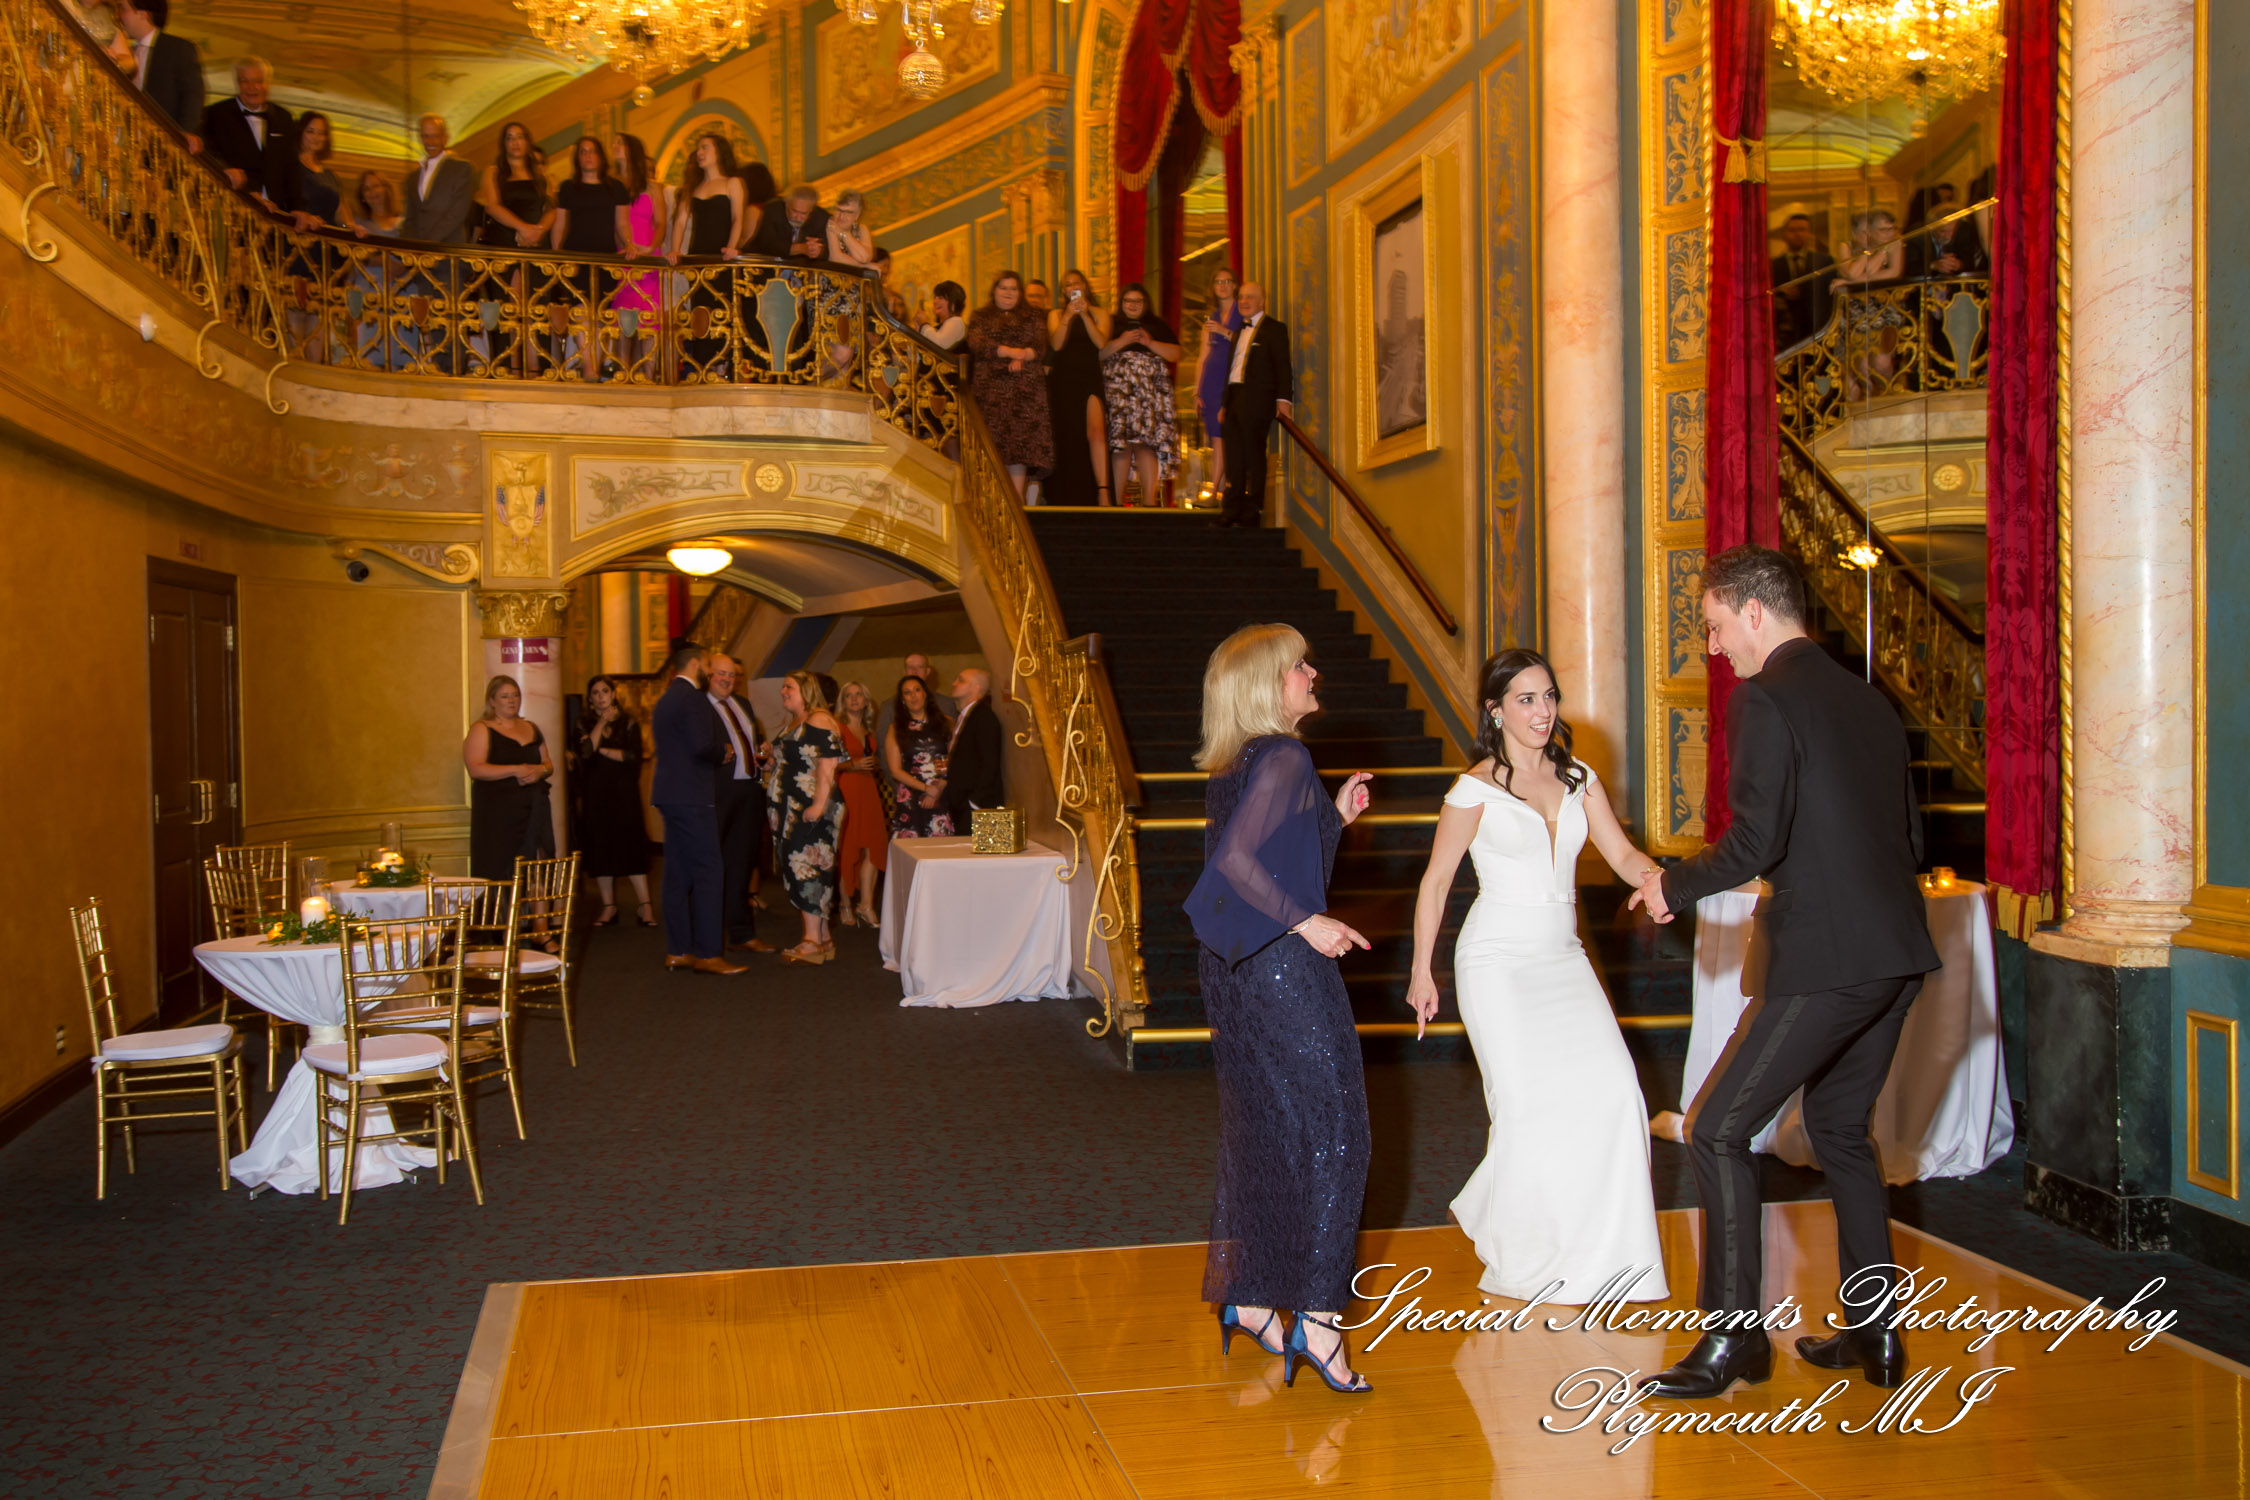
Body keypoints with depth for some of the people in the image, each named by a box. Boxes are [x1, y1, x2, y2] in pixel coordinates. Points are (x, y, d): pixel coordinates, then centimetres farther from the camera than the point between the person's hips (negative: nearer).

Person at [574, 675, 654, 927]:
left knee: (632, 845, -7)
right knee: (600, 847, 2)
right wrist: (602, 722, -8)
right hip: (595, 792, 2)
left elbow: (635, 756, -6)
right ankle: (609, 906, 10)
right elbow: (586, 751, -10)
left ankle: (645, 906, -5)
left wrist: (602, 750, -6)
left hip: (624, 792, -2)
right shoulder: (584, 723, 8)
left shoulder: (629, 722, 6)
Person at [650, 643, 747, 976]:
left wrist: (718, 752, 12)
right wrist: (723, 753, -3)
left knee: (678, 874, 11)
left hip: (670, 795, 10)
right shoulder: (693, 698, -12)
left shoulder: (666, 699, 19)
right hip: (691, 797, -10)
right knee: (708, 872, -8)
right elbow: (702, 746, -22)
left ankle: (677, 951, 14)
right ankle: (707, 953, -9)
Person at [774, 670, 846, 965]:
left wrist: (819, 804, -26)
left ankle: (813, 942, -6)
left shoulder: (818, 721, -12)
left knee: (807, 869, -9)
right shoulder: (795, 724, 19)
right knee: (807, 869, 10)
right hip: (794, 808, 10)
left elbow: (827, 765, -20)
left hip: (812, 810, -10)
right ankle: (822, 938, 14)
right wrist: (772, 756, 15)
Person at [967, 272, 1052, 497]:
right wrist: (1009, 351, -12)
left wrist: (1023, 356, -15)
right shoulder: (981, 317, 15)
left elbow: (1041, 345, 5)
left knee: (1021, 440, -7)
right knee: (993, 441, -9)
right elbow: (976, 344, -3)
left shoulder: (1031, 318, 19)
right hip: (990, 387, -1)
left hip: (1025, 387, 1)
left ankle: (1017, 498, -6)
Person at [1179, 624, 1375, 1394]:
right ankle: (1316, 1316, 0)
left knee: (1259, 1133, 15)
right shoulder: (1283, 760, -14)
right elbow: (1235, 861, -25)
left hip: (1239, 970, 9)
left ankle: (1245, 1298, 24)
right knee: (1331, 1132, -2)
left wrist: (1333, 817, 16)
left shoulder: (1234, 768, 13)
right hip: (1283, 970, -9)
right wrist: (1308, 923, -21)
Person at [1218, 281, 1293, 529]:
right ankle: (1231, 512, 13)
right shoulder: (1239, 332, 22)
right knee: (1234, 458, 8)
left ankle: (1252, 513, 0)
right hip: (1234, 397, 7)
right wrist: (1225, 404, 19)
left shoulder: (1274, 329, 0)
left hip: (1257, 399, -7)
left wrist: (1283, 398, -17)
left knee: (1253, 456, -4)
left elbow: (1282, 365, -7)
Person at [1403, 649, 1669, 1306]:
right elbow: (1435, 881, 1)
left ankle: (1595, 1248, 10)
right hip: (1498, 961, -5)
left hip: (1563, 956, 5)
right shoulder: (1476, 790, -5)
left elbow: (1623, 854, 2)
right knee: (1530, 1106, -11)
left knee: (1609, 1093, -10)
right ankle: (1517, 1256, 15)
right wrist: (1421, 970, 1)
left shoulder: (1579, 779, 9)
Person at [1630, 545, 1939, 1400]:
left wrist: (1674, 887, -2)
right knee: (1840, 1128, 22)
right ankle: (1875, 1332, 27)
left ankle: (1735, 1335, 2)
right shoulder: (1868, 700, 15)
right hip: (1897, 954, 9)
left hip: (1824, 960, -9)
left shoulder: (1763, 699, -10)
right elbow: (1909, 836, 18)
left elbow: (1754, 840, -17)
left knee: (1718, 1130, -2)